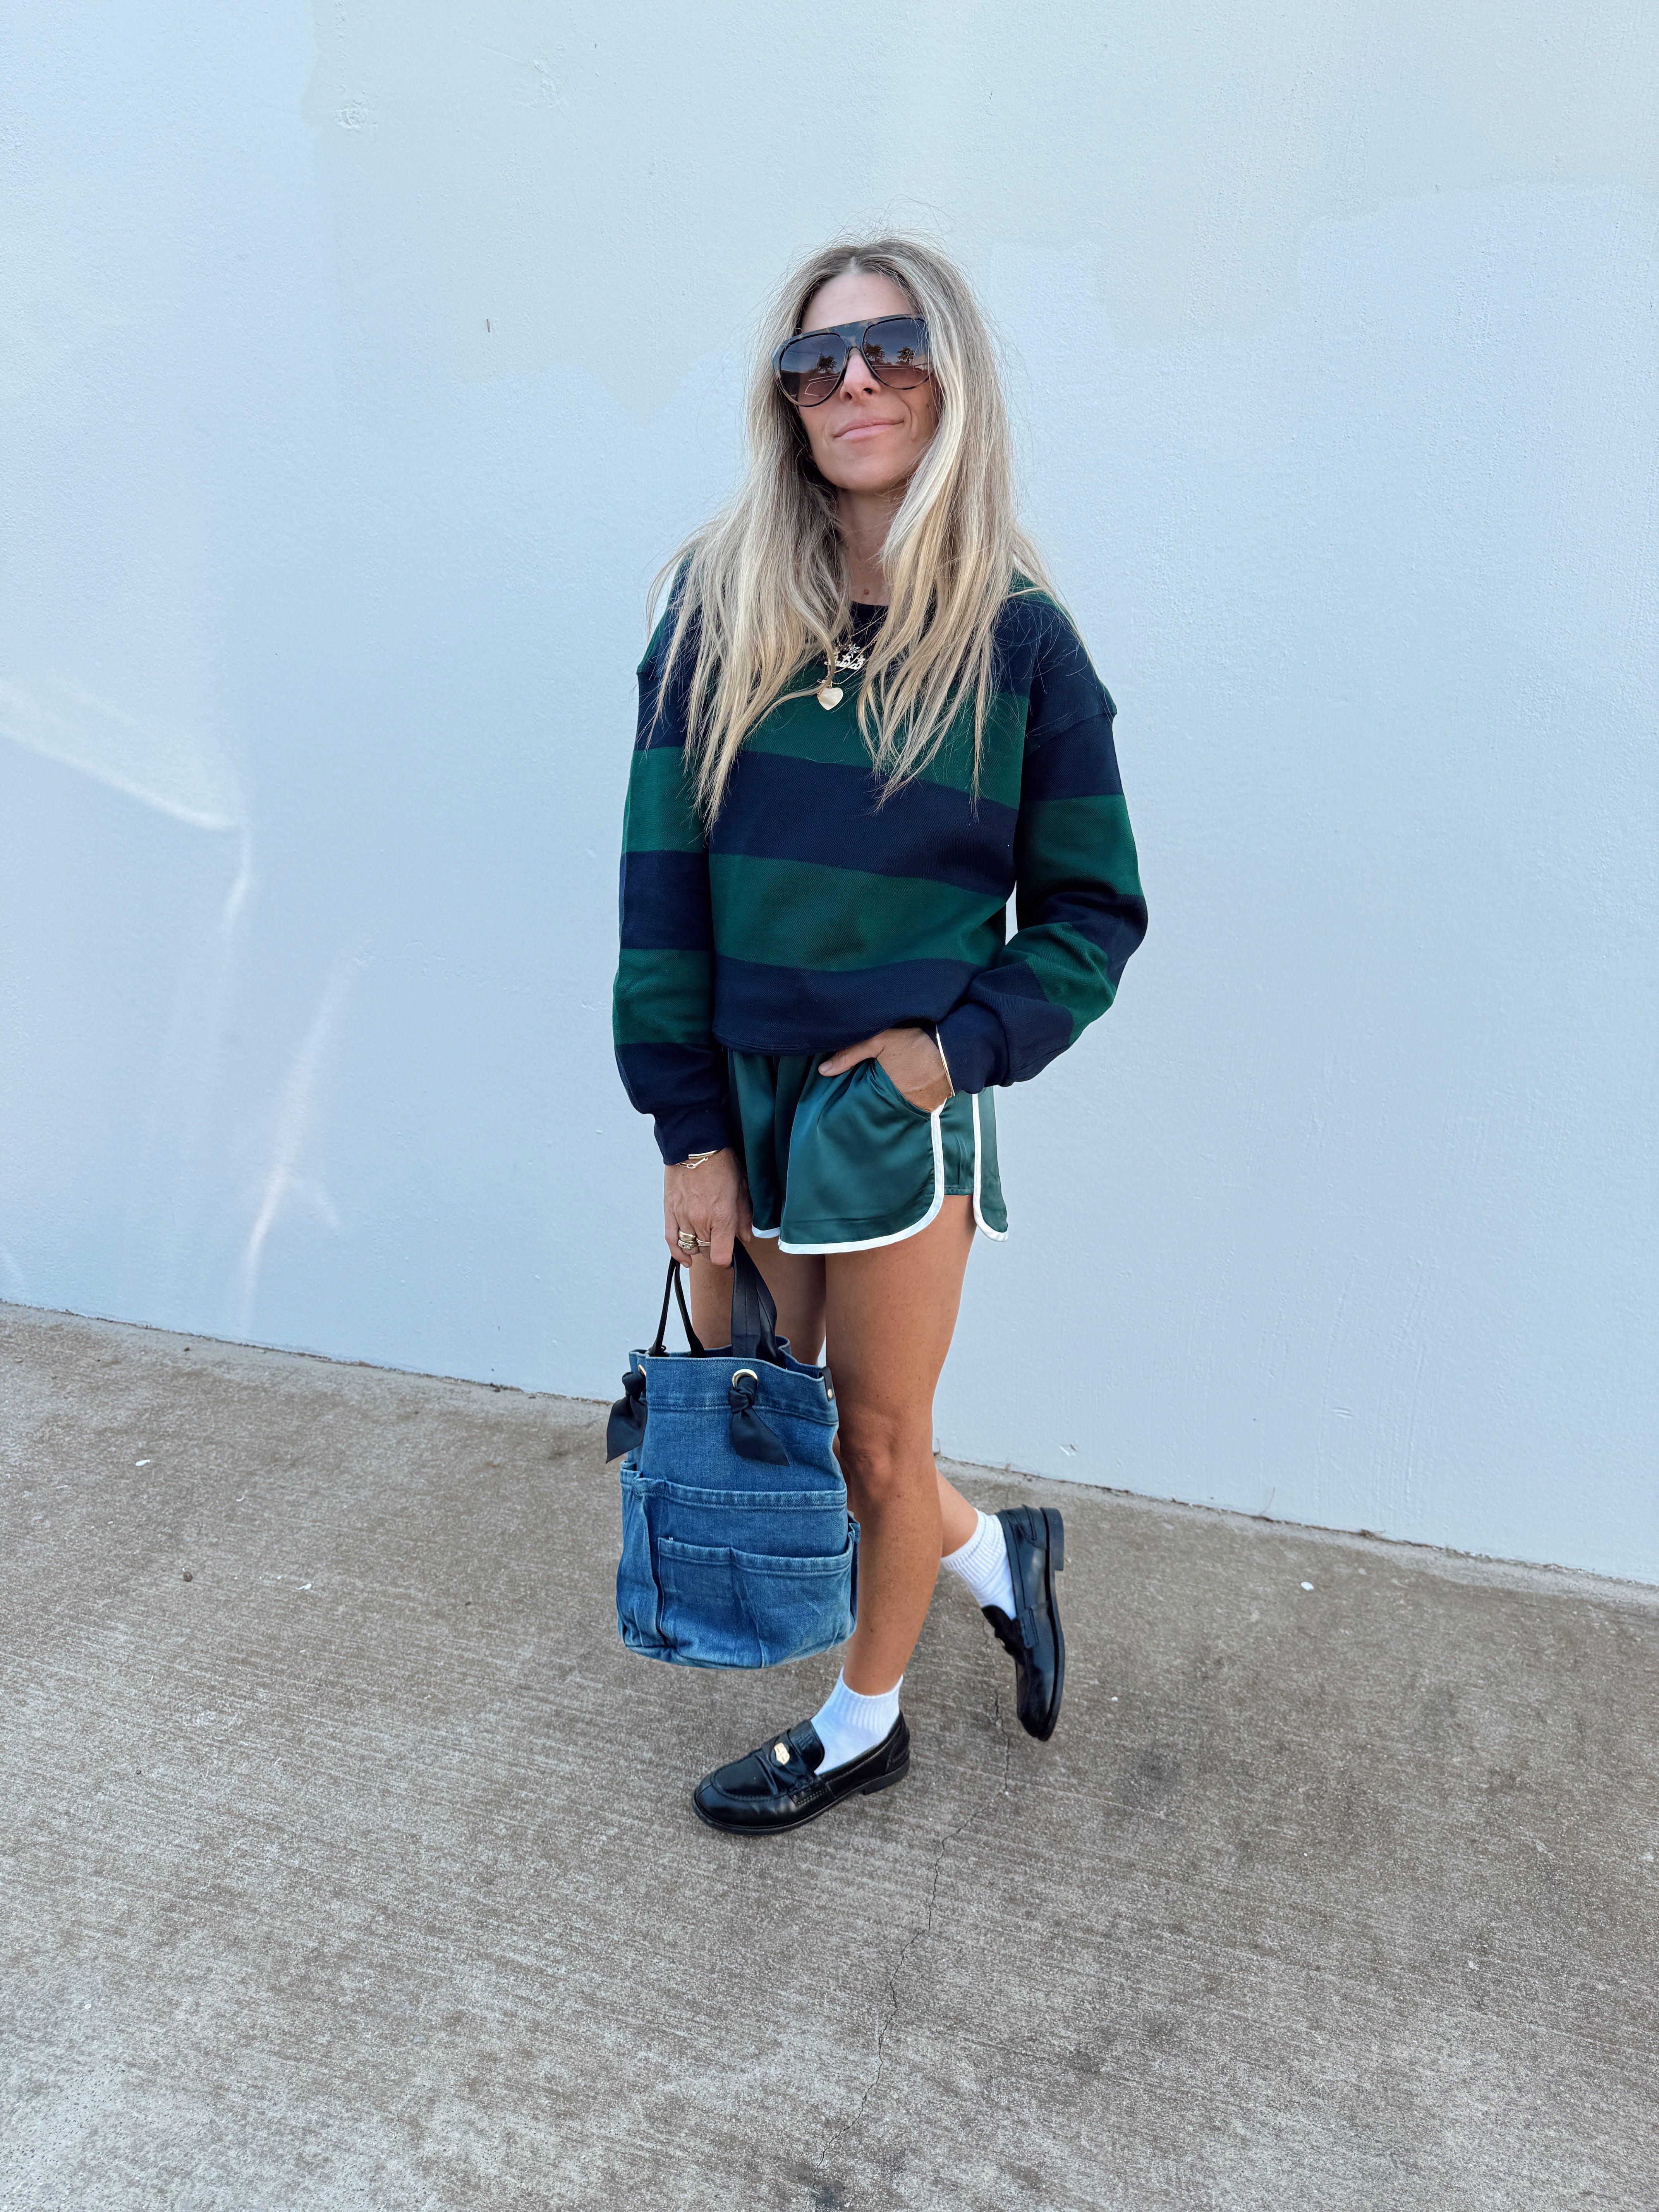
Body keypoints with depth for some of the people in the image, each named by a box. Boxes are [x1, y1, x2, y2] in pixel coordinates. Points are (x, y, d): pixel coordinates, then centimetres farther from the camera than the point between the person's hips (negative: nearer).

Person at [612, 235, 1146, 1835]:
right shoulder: (717, 607, -1)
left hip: (900, 1108, -3)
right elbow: (663, 879, -3)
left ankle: (863, 1727, 40)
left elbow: (1092, 911, 0)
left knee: (878, 1443, 11)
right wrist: (691, 1127, -7)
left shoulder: (1017, 638, -5)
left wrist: (957, 1044, -15)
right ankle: (1002, 1557, 42)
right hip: (735, 1092, 4)